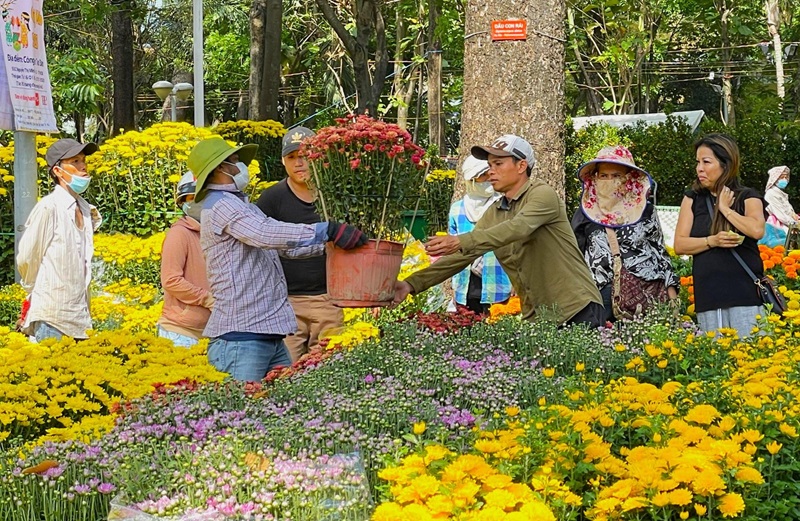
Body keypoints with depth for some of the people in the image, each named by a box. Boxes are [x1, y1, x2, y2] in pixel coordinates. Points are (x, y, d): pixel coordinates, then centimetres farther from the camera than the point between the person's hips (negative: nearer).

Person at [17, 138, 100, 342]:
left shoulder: (86, 210, 9)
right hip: (52, 315, -6)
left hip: (78, 315, 7)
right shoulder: (48, 208, -11)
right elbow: (26, 258, -4)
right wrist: (36, 292, 8)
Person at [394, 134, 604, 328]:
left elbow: (518, 228, -28)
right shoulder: (493, 214, 11)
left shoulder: (543, 194, -9)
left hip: (578, 310, -6)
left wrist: (461, 241, -39)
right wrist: (413, 283, -8)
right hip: (536, 317, 6)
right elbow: (459, 256, 6)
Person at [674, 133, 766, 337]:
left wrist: (725, 208, -4)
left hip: (745, 292, -2)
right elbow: (680, 245, 5)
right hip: (708, 295, 2)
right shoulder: (693, 199, 13)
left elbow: (757, 230, -15)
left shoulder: (747, 197, 6)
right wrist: (713, 241, -10)